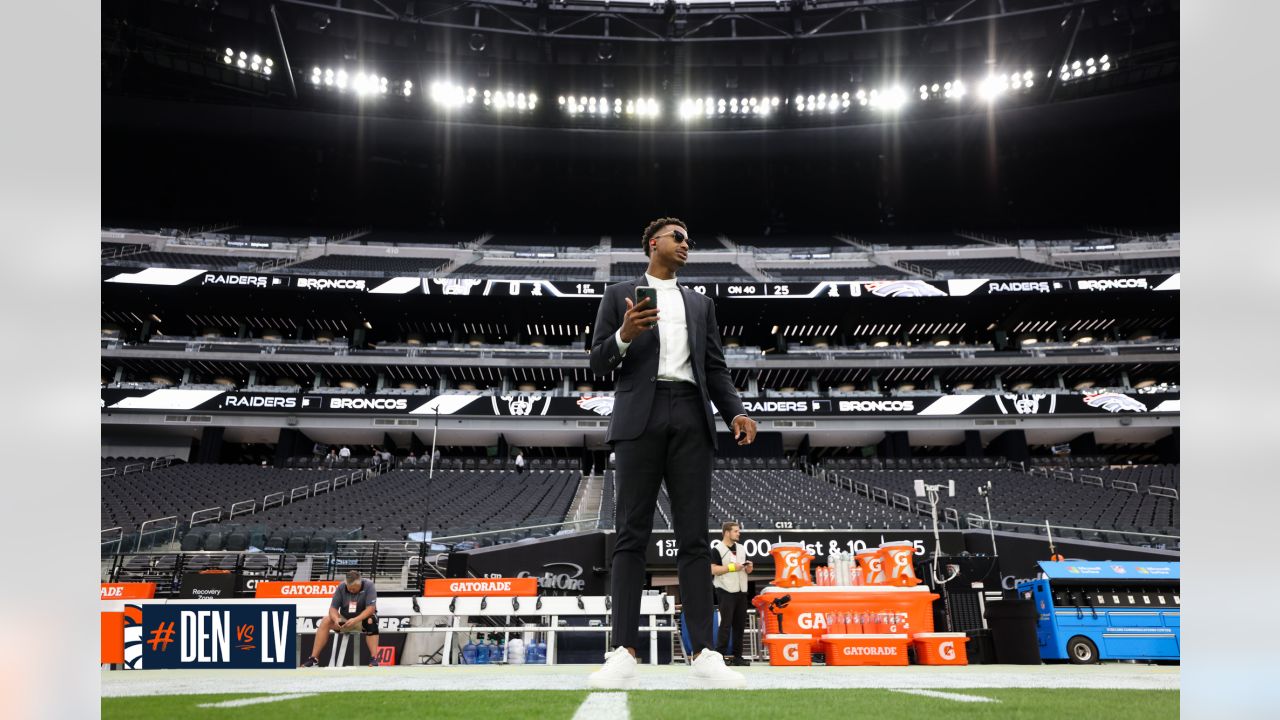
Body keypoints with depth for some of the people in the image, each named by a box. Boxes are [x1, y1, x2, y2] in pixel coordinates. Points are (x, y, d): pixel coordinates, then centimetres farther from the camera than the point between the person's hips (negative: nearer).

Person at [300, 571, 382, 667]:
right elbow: (333, 608, -9)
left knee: (371, 621, -36)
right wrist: (336, 619, -31)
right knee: (326, 621, -20)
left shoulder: (368, 586, -18)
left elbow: (371, 608, -25)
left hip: (363, 619, -3)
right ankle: (314, 658, -19)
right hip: (345, 620, 3)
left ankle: (374, 658, -38)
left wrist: (356, 620, -39)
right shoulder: (341, 587, -8)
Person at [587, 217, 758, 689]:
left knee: (694, 537, -3)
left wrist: (735, 411, 0)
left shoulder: (701, 304, 24)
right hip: (641, 416, -3)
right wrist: (624, 335, -14)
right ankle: (624, 653, -12)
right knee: (632, 535, -8)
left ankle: (704, 654, -8)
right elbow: (598, 362, 7)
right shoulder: (620, 295, 14)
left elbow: (715, 367, 17)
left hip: (691, 418, 3)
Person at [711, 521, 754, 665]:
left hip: (741, 592, 7)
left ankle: (738, 656, 12)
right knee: (726, 624, -10)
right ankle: (721, 655, -8)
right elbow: (713, 569, -15)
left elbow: (747, 571, 23)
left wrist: (749, 567, 0)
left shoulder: (742, 549, 17)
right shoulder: (718, 550, -5)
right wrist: (731, 567, -17)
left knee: (740, 625, 7)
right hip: (726, 592, -7)